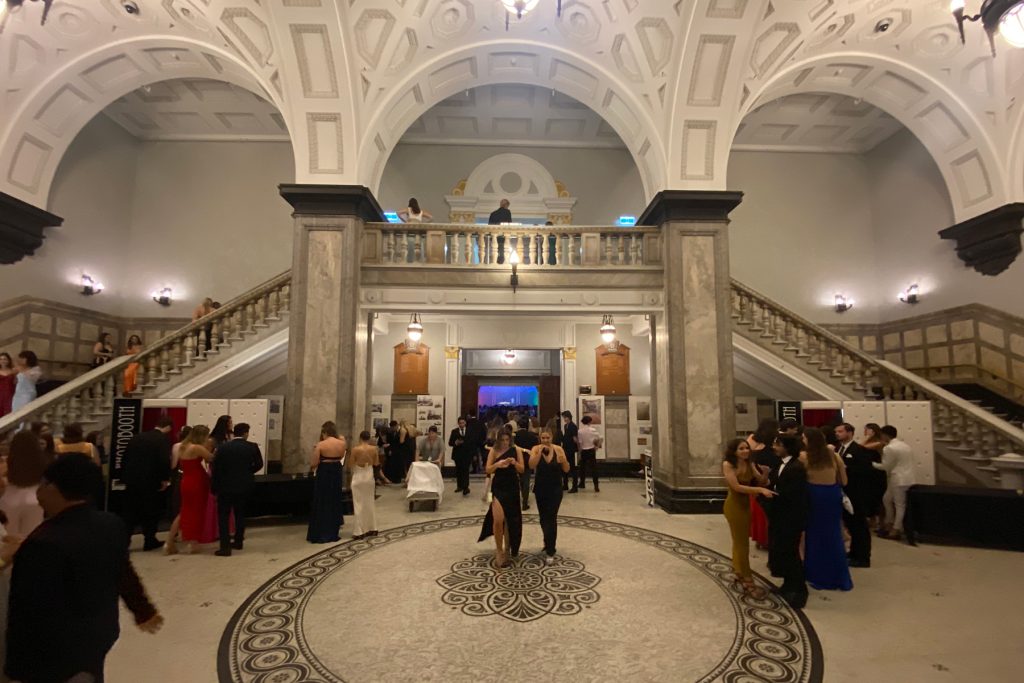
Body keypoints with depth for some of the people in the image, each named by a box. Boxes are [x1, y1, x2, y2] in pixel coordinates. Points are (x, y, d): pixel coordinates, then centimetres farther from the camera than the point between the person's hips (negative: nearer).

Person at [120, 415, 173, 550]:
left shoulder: (137, 437, 10)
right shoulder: (163, 439, -12)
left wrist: (126, 477, 17)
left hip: (132, 480, 5)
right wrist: (165, 479, -12)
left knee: (130, 514, 12)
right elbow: (165, 460, -22)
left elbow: (125, 456, 12)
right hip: (151, 482, -5)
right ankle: (149, 541, 16)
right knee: (151, 513, 8)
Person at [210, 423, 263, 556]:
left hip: (226, 486, -2)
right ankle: (238, 542, 26)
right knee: (240, 514, 18)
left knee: (223, 516, 4)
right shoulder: (252, 447, -6)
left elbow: (216, 468, -7)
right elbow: (259, 464, 2)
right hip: (244, 485, 2)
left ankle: (225, 547, -2)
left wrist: (214, 488, 2)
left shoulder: (223, 447, -8)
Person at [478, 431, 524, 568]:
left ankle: (507, 548, 33)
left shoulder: (516, 450, -3)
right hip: (498, 488, -1)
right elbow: (487, 470, -8)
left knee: (510, 520, 12)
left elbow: (522, 469, -1)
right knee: (498, 519, -14)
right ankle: (499, 550, 7)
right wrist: (497, 464, -26)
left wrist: (515, 463, -21)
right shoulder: (494, 451, -5)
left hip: (512, 488, 2)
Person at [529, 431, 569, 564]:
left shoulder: (558, 449, -8)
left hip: (555, 489, -2)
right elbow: (532, 465, -22)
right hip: (540, 489, 2)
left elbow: (566, 470, -6)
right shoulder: (536, 449, -8)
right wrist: (540, 452, -27)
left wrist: (564, 461, -26)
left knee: (551, 518, -9)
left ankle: (550, 552, -4)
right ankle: (548, 543, 41)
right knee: (543, 518, 15)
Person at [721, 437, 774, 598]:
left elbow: (761, 481, -3)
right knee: (742, 543, 0)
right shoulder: (728, 464, -18)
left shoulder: (750, 464, -1)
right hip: (734, 505, -6)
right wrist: (760, 490, -30)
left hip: (746, 504, 6)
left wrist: (765, 474, -24)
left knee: (740, 541, 19)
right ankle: (748, 582, 7)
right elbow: (737, 487, -25)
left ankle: (739, 573, 35)